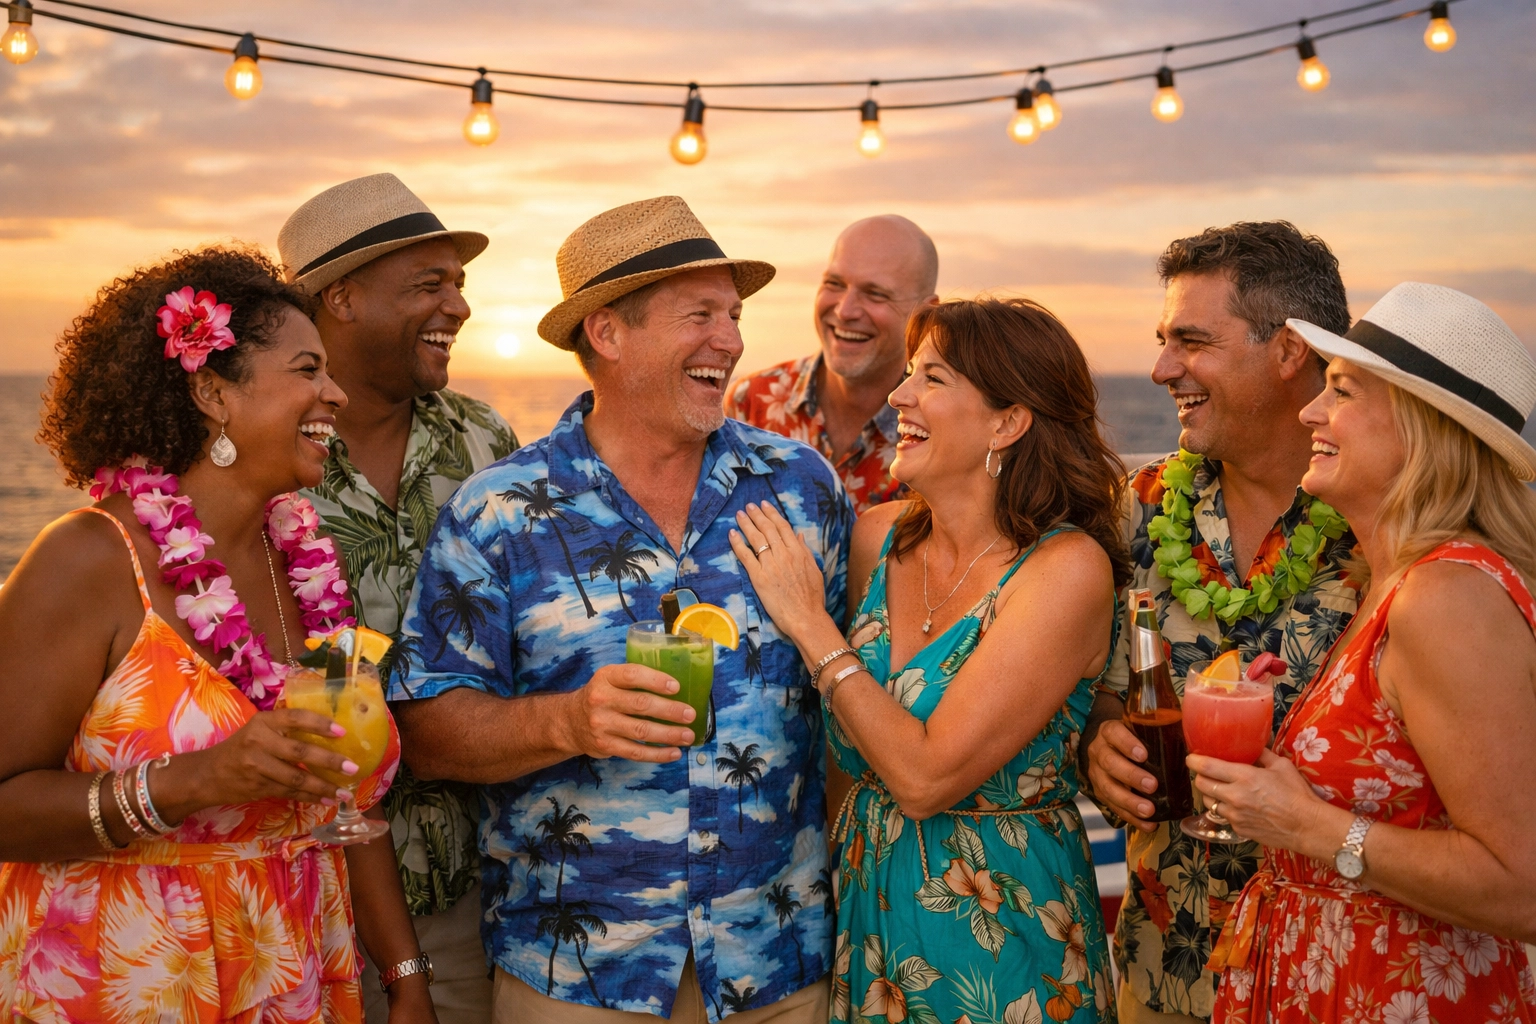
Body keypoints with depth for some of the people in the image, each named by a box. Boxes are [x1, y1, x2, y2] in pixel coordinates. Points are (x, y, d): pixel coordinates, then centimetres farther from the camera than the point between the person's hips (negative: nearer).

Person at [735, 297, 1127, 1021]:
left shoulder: (1066, 568, -20)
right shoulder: (878, 536, -3)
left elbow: (924, 777, -25)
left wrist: (810, 624, -19)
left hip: (1001, 935, -5)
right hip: (866, 903, 5)